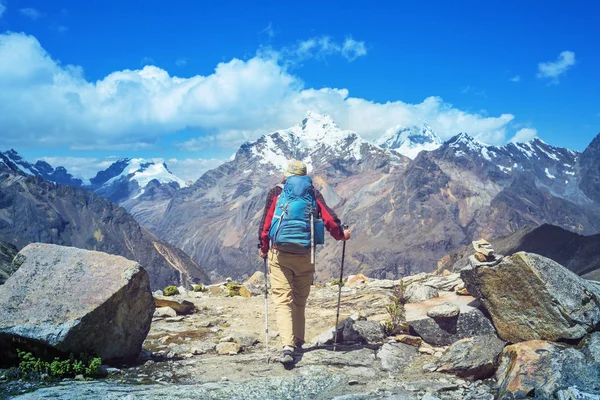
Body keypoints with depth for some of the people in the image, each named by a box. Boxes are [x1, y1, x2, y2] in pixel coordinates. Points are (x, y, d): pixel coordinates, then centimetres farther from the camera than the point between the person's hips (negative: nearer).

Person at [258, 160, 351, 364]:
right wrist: (341, 234, 19)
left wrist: (263, 248, 15)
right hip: (306, 256, 2)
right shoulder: (314, 193, 6)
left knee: (283, 301, -4)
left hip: (280, 255, -2)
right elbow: (330, 219, 0)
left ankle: (287, 346, -18)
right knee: (300, 301, 16)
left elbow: (265, 223, 2)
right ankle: (298, 342, 26)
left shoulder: (276, 192, 4)